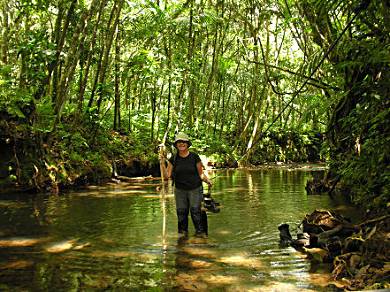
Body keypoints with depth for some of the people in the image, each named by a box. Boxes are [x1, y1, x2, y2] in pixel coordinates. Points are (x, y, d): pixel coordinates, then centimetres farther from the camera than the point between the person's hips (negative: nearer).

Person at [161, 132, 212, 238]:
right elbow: (167, 175, 1)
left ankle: (200, 231, 3)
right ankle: (183, 231, 17)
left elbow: (201, 174, 4)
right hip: (180, 190, 2)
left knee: (195, 210, -10)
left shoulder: (194, 157, -3)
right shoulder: (173, 159, 3)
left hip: (195, 189, -2)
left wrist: (207, 181, -14)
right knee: (181, 211, 1)